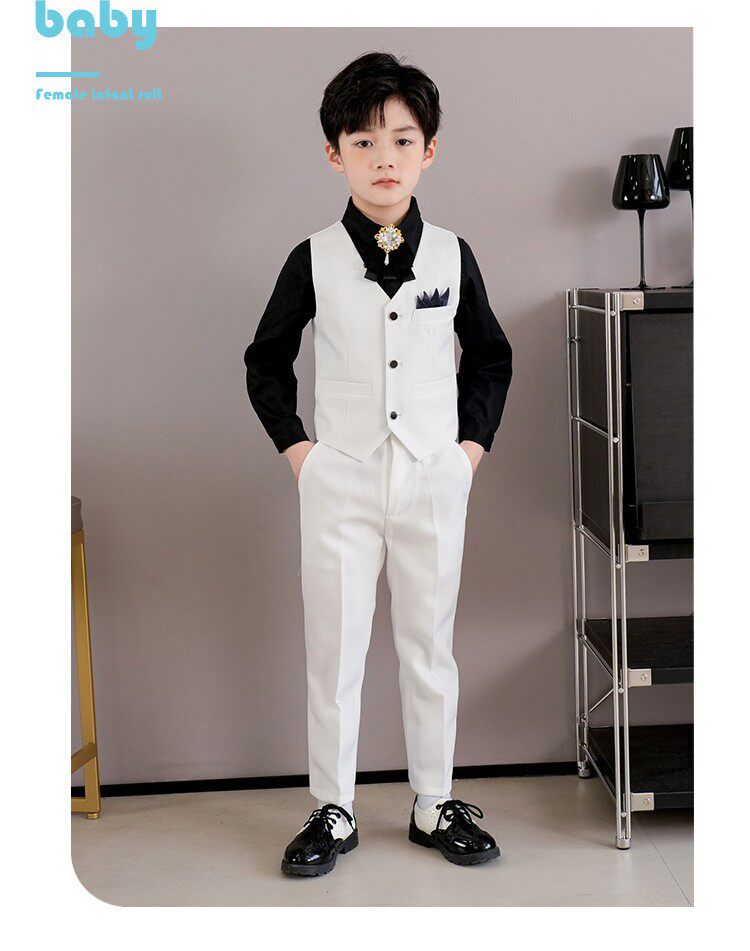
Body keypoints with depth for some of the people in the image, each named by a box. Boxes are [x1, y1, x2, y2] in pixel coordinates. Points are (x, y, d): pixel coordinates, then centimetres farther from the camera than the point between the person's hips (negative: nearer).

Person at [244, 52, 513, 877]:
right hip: (339, 479, -1)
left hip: (434, 479, 1)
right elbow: (266, 360, 9)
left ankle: (434, 806, 23)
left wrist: (474, 441, 5)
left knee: (429, 646, 9)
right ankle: (333, 811, 19)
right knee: (334, 649, 5)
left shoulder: (451, 256, 2)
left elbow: (490, 357, 14)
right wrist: (293, 445, 1)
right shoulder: (314, 260, -1)